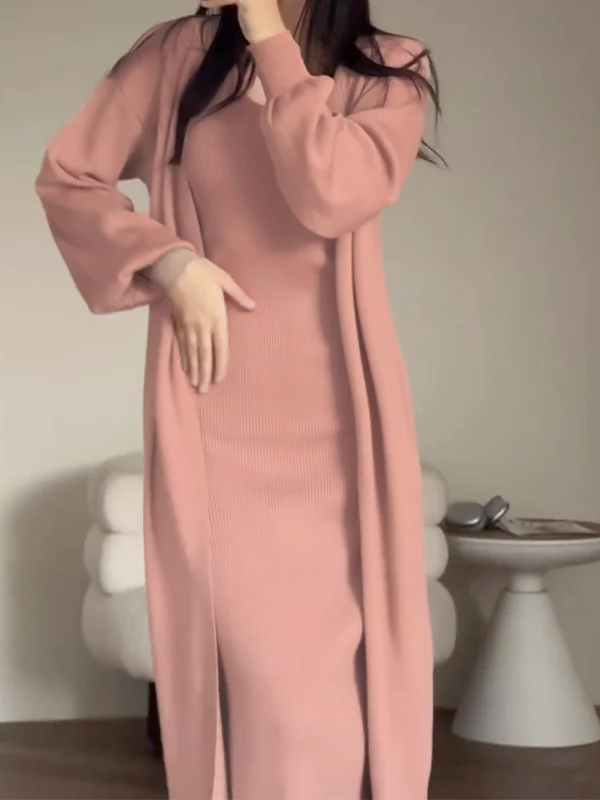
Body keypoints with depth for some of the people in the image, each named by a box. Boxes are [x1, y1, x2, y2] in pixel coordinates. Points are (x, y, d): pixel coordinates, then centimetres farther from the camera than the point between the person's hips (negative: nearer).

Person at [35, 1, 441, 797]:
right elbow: (66, 177, 9)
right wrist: (169, 262, -6)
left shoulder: (388, 72, 1)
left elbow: (330, 196, -17)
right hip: (216, 406, 0)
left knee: (344, 657, 1)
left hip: (335, 406, 0)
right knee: (250, 663, -4)